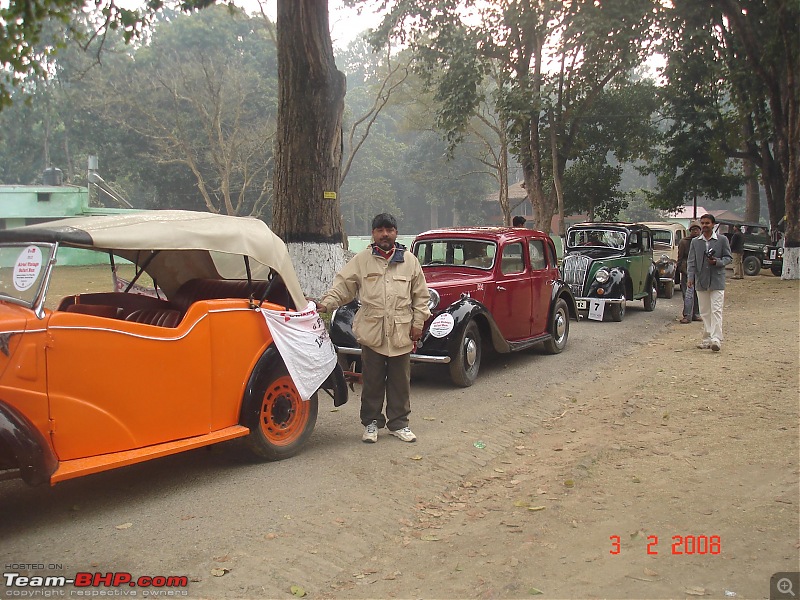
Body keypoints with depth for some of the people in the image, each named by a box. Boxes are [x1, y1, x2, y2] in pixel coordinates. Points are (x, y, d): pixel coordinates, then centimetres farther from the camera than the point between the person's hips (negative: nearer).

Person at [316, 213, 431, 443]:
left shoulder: (409, 260, 8)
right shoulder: (361, 260, 5)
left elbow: (421, 295, 10)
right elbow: (342, 286, 3)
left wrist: (418, 323, 5)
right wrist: (326, 303, -12)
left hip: (401, 332, 1)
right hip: (372, 331, -1)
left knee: (400, 381, 9)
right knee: (372, 381, 7)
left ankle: (399, 423, 22)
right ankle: (371, 423, 21)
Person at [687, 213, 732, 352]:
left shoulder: (722, 240, 3)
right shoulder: (695, 242, 10)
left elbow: (728, 257, 4)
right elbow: (691, 261, 5)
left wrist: (717, 262, -16)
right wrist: (690, 277, -8)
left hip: (717, 280, -3)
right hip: (701, 281, 3)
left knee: (716, 310, -10)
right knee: (704, 312, 7)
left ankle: (716, 339, -13)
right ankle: (707, 339, 14)